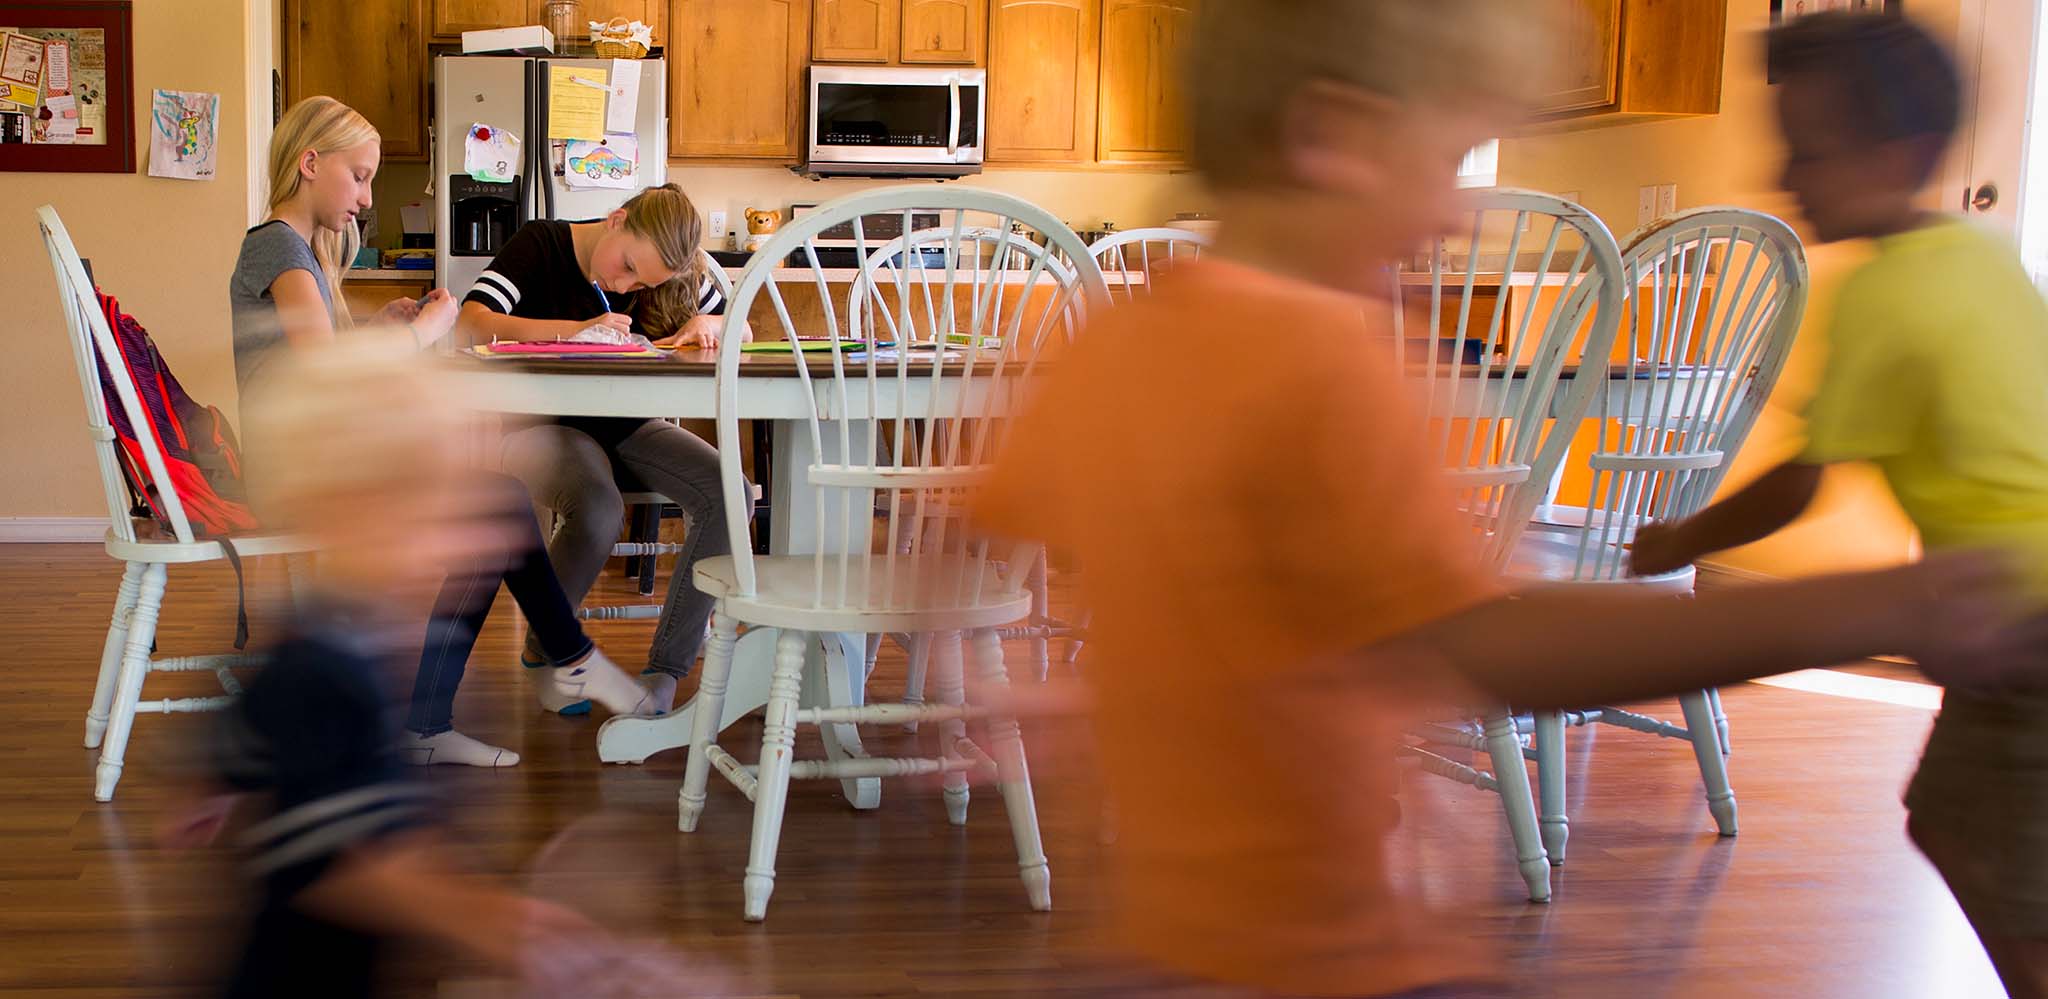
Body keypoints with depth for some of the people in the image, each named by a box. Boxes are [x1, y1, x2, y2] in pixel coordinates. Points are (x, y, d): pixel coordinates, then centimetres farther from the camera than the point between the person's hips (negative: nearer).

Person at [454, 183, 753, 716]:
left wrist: (705, 324, -12)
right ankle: (545, 648, -7)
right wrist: (575, 329, -29)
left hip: (630, 427, 4)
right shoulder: (542, 244, -9)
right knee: (598, 512, -37)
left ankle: (666, 669, -18)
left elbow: (740, 328, 12)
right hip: (547, 427, -4)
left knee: (731, 497, -24)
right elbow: (470, 322, -21)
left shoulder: (672, 274, 2)